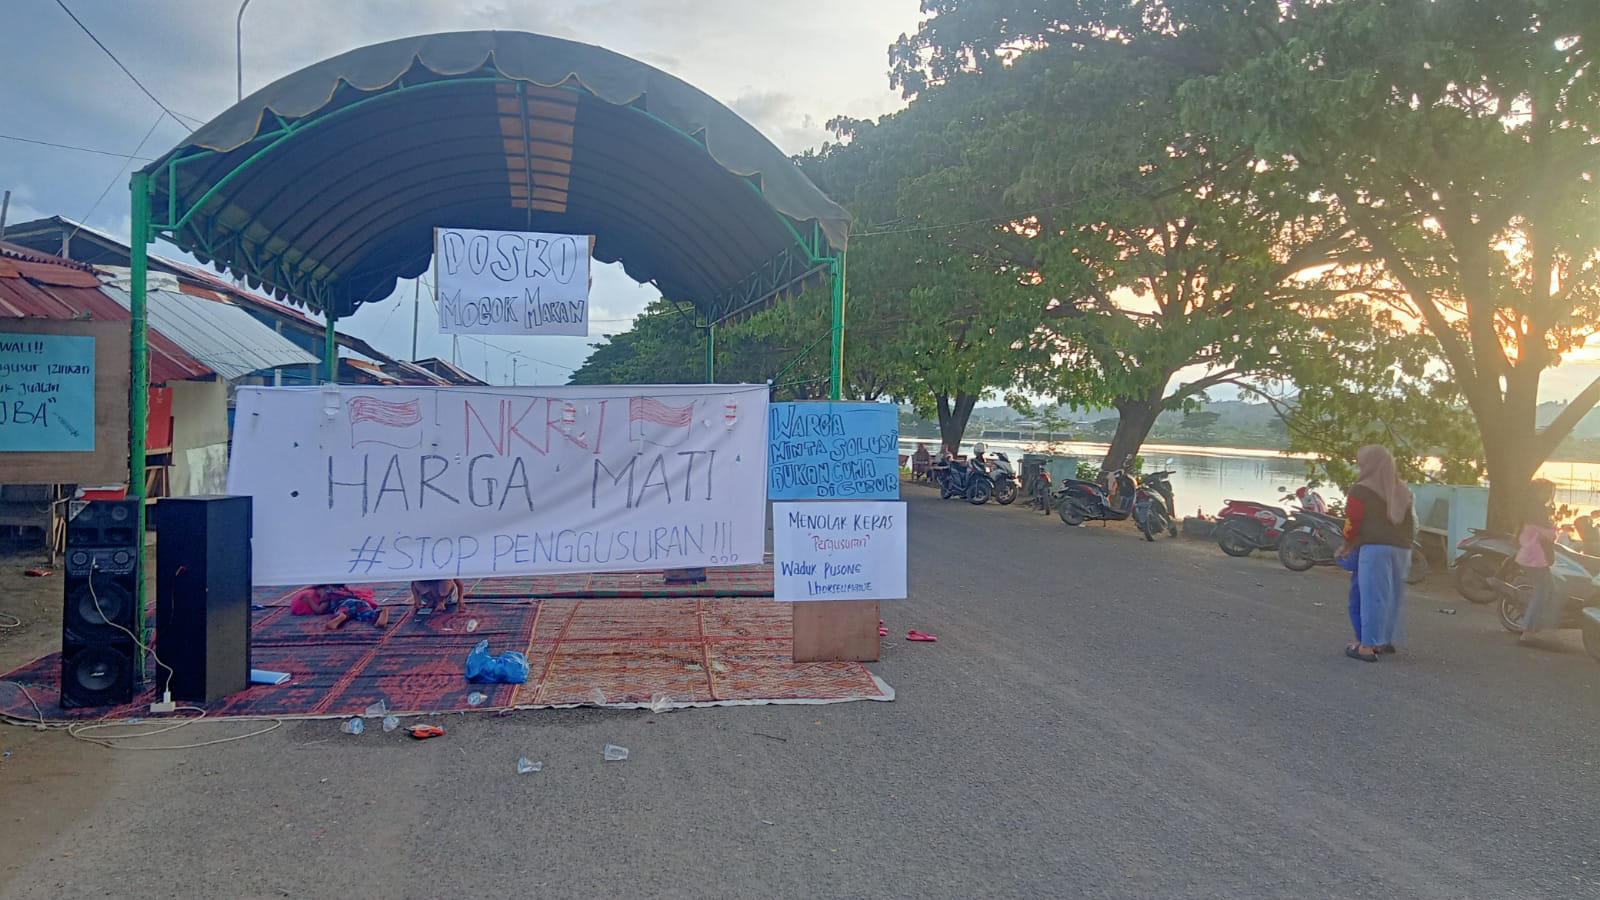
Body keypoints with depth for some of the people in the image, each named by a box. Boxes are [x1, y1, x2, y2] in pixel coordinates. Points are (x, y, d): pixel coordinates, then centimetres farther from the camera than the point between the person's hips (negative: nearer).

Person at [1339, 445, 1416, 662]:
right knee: (1393, 596, 14)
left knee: (1372, 596, -7)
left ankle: (1367, 646, -7)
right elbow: (1411, 523, 16)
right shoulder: (1403, 491, 17)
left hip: (1375, 548, -7)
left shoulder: (1361, 491, -3)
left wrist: (1347, 546, 12)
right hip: (1402, 548, 7)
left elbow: (1352, 524, -3)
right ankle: (1386, 640, 24)